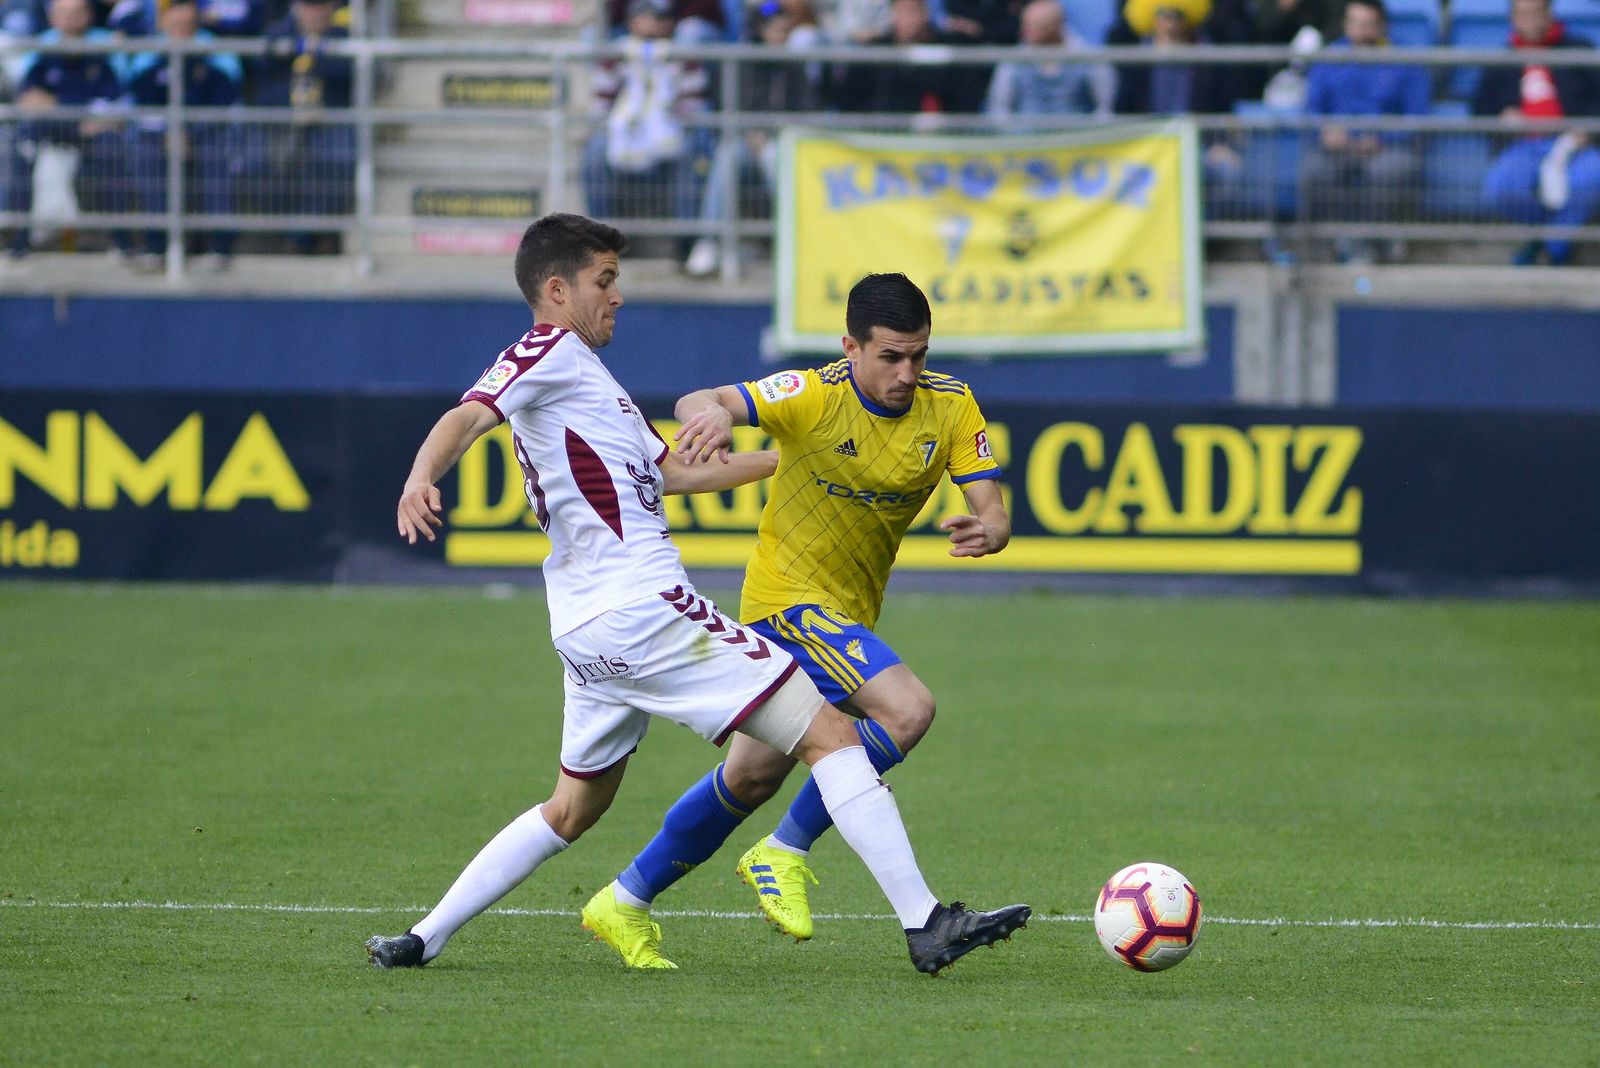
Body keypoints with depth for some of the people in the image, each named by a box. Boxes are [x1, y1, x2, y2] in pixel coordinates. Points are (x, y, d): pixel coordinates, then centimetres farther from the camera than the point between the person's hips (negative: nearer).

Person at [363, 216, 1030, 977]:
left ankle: (423, 939, 17)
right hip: (643, 608, -11)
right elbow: (468, 417, -21)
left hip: (589, 629, 11)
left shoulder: (578, 371, 26)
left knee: (574, 808, 22)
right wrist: (421, 477, -41)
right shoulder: (550, 351, -4)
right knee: (829, 734, -9)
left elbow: (673, 471, 32)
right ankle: (925, 925, -14)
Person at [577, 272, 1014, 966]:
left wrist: (986, 532, -32)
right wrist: (713, 410, -54)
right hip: (791, 596, -7)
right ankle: (785, 854, -11)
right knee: (907, 710, -26)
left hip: (846, 616, 7)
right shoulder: (816, 396, -19)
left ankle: (628, 902, 27)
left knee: (754, 776, 12)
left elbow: (992, 512, -7)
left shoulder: (952, 408, -5)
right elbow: (696, 404, -29)